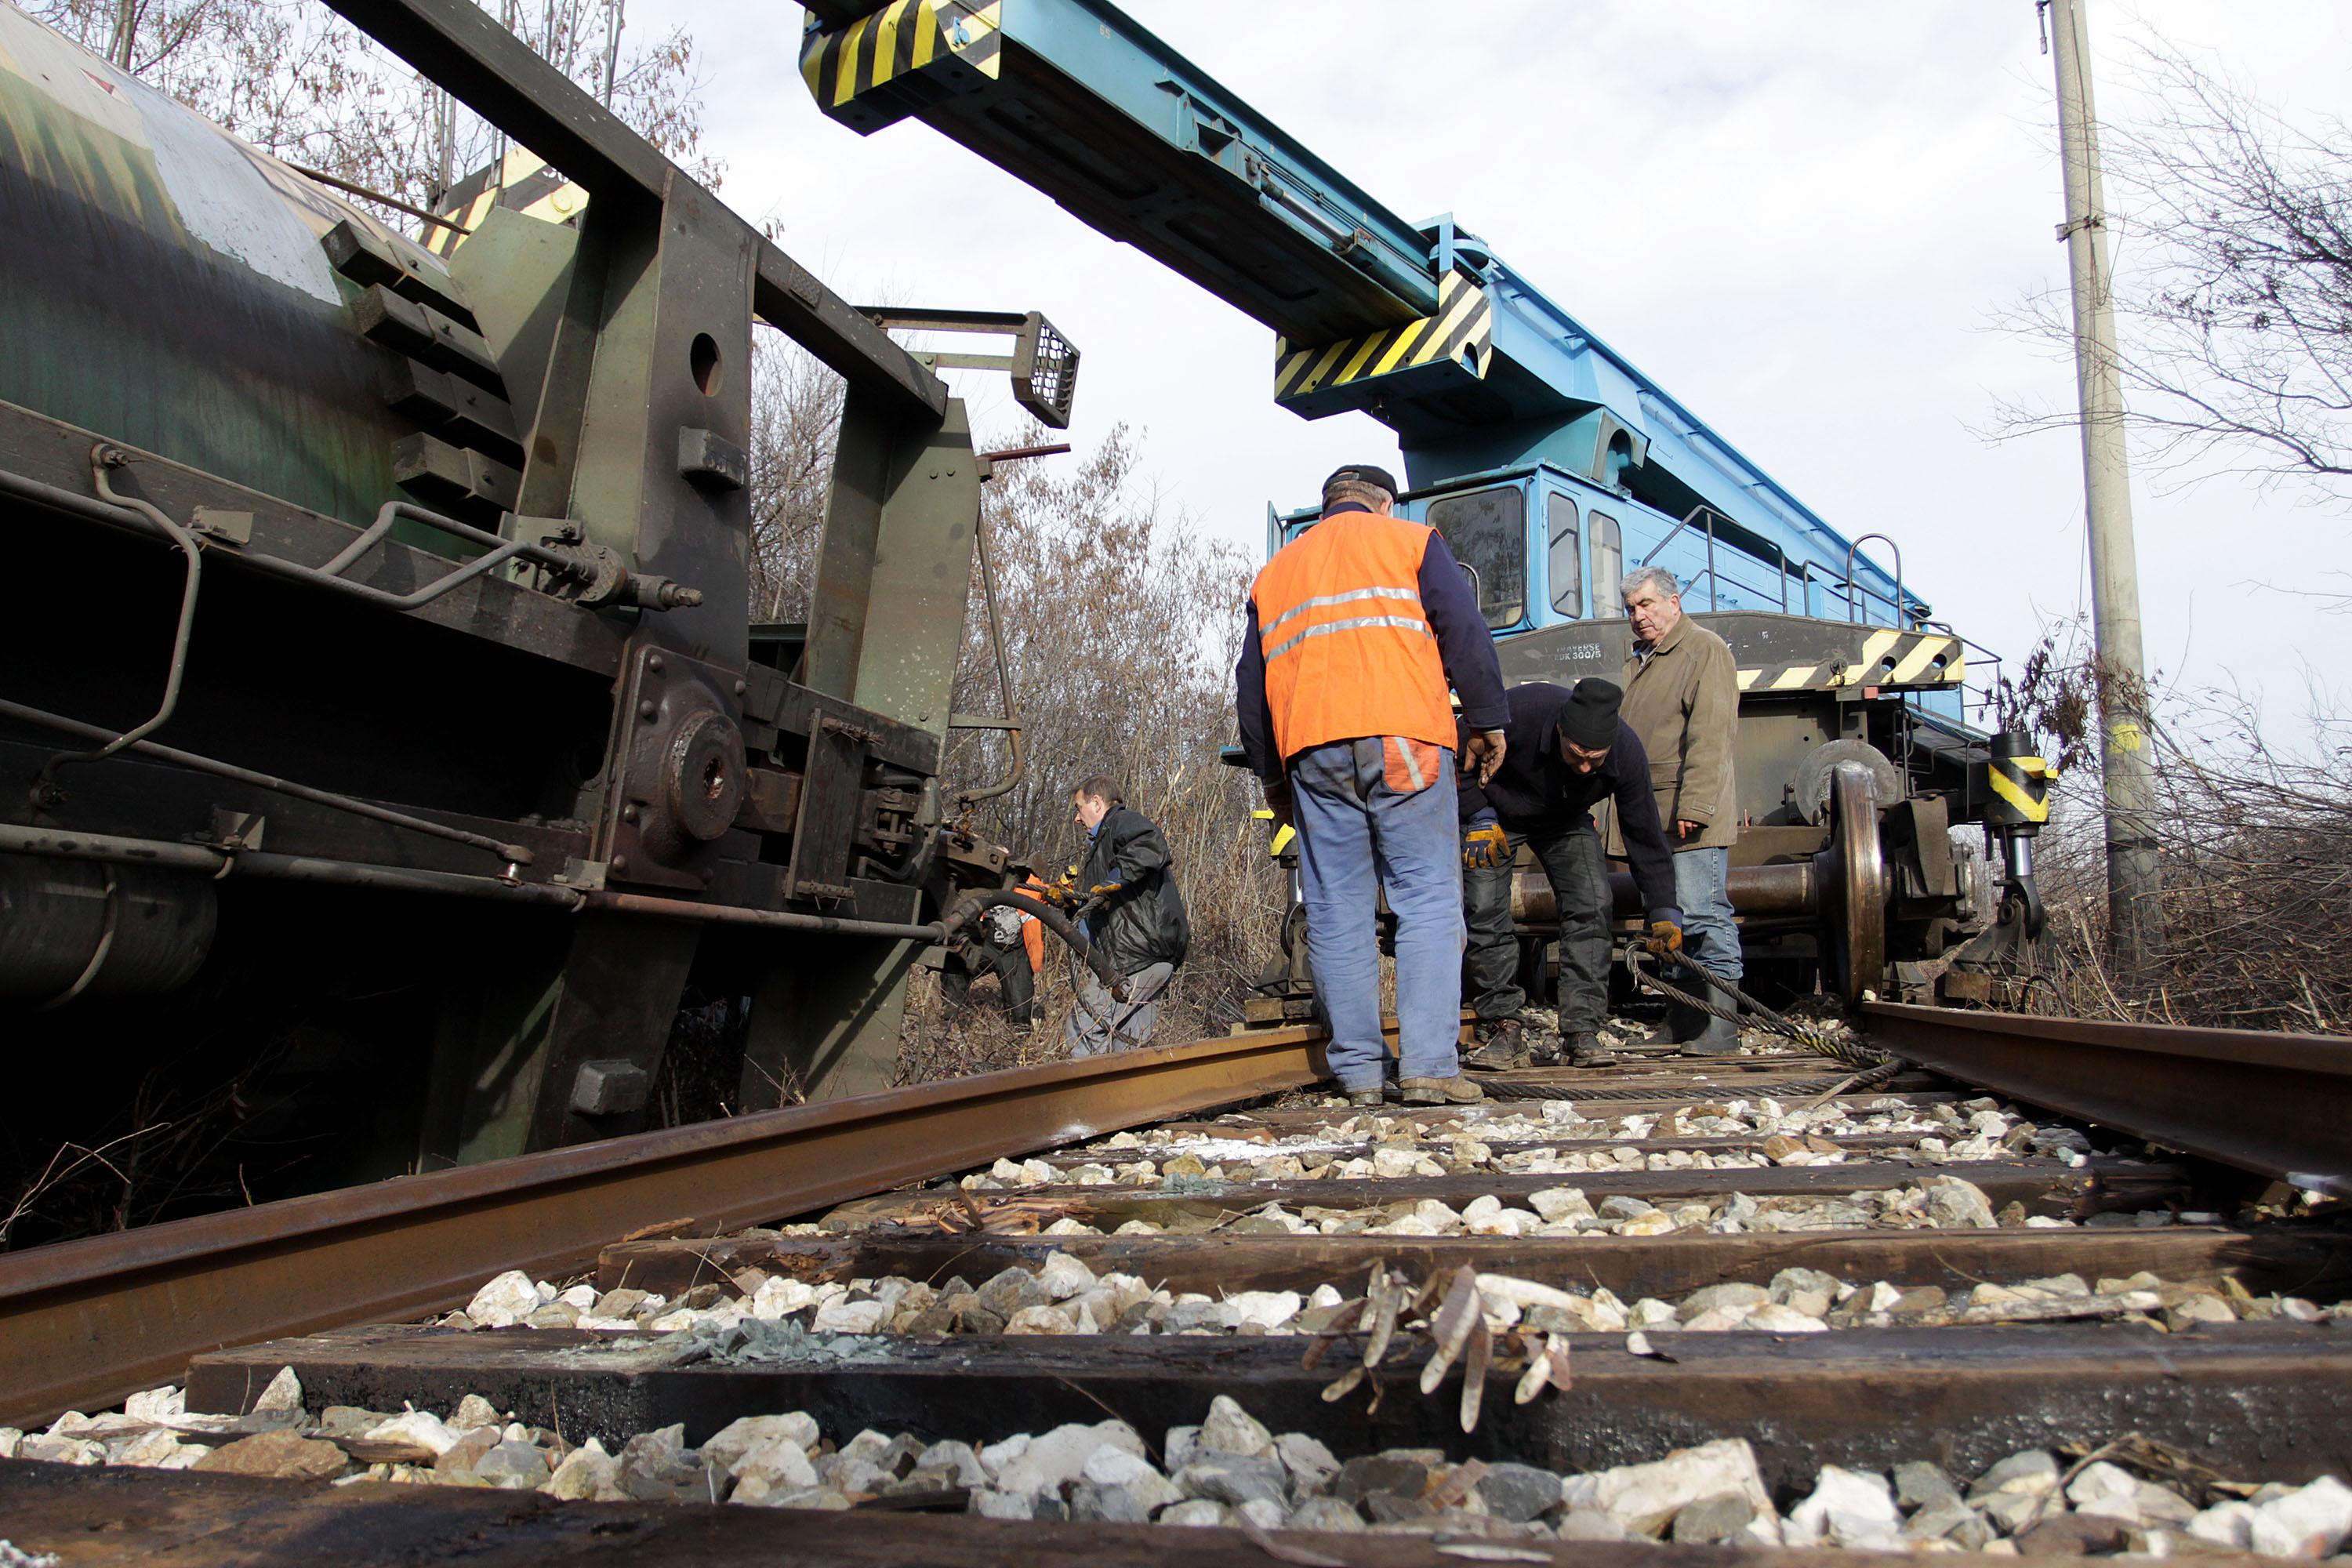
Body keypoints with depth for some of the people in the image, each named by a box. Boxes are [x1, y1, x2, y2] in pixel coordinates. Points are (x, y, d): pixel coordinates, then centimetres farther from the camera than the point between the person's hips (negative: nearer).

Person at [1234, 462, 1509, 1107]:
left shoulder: (1274, 571, 26)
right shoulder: (1410, 540, 16)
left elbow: (1250, 684, 23)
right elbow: (1464, 632, 3)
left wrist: (1272, 776, 27)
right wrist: (1486, 720, 7)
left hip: (1311, 751, 3)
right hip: (1402, 739, -3)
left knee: (1336, 913, 5)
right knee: (1427, 901, -2)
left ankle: (1358, 1070, 6)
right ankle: (1428, 1064, -8)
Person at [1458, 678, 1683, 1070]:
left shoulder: (1627, 752, -28)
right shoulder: (1519, 712, -38)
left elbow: (1645, 834, -16)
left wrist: (1664, 912, -15)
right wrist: (1479, 817, -24)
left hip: (1565, 821, 2)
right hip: (1492, 813, -2)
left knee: (1591, 906, -16)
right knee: (1484, 913, -14)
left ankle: (1583, 1032, -10)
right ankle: (1505, 1031, -5)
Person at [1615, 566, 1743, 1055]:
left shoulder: (1705, 649, -4)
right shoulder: (1638, 661, 23)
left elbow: (1710, 735, -15)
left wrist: (1694, 805, -22)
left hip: (1690, 818, -9)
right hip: (1650, 819, 9)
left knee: (1702, 918, -9)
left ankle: (1717, 1033, -4)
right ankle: (1679, 1029, 18)